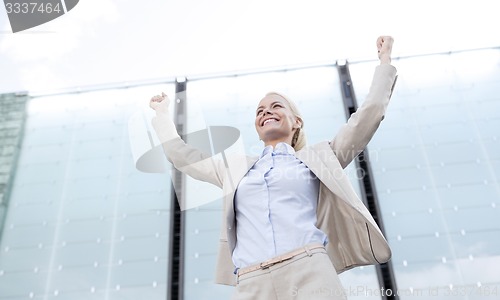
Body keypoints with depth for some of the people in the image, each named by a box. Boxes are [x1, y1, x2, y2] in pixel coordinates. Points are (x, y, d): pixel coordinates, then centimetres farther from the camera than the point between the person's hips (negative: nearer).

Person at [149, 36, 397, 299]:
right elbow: (182, 156, 32)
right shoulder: (235, 168, 24)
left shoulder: (317, 157, 17)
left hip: (311, 275, -1)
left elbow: (368, 114, 17)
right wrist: (162, 113, 41)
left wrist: (385, 60, 23)